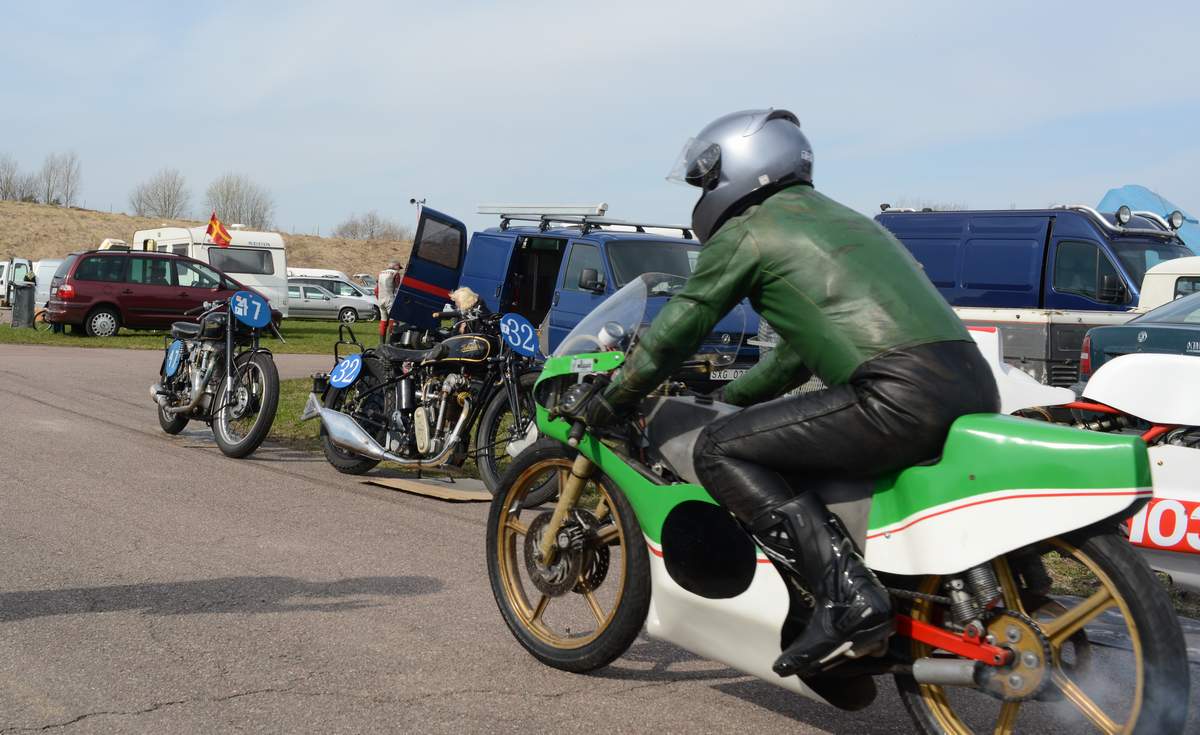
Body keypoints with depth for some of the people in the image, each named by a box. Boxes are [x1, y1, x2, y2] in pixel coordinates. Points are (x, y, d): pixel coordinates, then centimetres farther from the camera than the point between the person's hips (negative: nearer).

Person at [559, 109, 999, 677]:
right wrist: (731, 398, 48)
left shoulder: (745, 231, 6)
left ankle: (846, 596, -15)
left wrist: (610, 401, 24)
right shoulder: (836, 217, 32)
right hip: (974, 386, 9)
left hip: (899, 393, -9)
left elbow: (679, 328, 10)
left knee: (720, 452, -3)